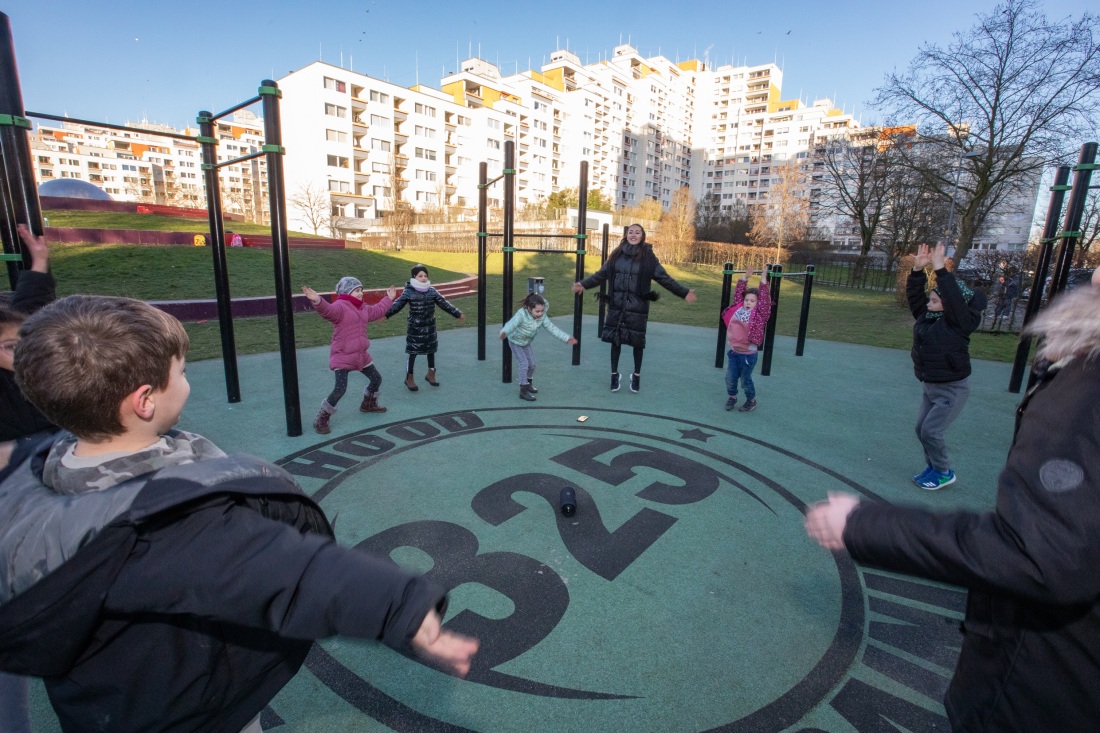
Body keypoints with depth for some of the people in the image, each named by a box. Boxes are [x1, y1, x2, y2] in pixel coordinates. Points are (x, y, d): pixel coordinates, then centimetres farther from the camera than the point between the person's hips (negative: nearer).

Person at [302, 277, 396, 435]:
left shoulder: (363, 309, 13)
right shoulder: (340, 306, -16)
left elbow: (378, 310, 31)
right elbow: (327, 309, -38)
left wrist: (389, 299, 42)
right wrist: (317, 300, -59)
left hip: (361, 355, 9)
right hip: (342, 357, -9)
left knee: (376, 379, 21)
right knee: (340, 389, -17)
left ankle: (368, 404, 47)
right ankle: (321, 420, 1)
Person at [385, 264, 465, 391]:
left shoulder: (431, 291, 1)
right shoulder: (408, 292, -10)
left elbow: (444, 304, 7)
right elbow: (397, 305, -14)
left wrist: (458, 314, 8)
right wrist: (385, 314, -27)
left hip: (430, 326, 4)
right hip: (415, 327, -4)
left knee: (431, 350, 14)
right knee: (413, 352, 1)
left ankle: (431, 374, 32)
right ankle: (409, 378, 15)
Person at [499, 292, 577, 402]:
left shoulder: (543, 316, -19)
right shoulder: (522, 314, -34)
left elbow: (552, 329, -15)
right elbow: (512, 324, -48)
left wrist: (567, 338, -20)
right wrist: (504, 332, -69)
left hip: (527, 343, 6)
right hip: (515, 342, -6)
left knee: (532, 364, 12)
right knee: (524, 364, -13)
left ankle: (528, 384, 37)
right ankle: (523, 391, -5)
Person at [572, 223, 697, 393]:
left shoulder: (648, 257, -4)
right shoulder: (617, 255, 4)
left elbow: (664, 278, -4)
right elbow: (601, 274, 9)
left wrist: (684, 292, -11)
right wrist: (584, 284, 2)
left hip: (638, 307, -2)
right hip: (617, 305, 2)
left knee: (637, 342, 5)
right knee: (615, 339, 6)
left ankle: (636, 375, 26)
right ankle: (614, 374, 24)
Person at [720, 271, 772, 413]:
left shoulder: (760, 314, -10)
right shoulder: (738, 308, 2)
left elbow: (764, 299, -18)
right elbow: (738, 294, 10)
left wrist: (763, 280, -19)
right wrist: (745, 278, 8)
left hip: (749, 354, -4)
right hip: (734, 352, 4)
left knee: (745, 380, 7)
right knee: (730, 377, 9)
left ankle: (751, 400, 29)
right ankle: (732, 397, 32)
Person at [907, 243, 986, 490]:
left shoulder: (960, 320, -17)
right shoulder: (927, 316, 2)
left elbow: (955, 299, -32)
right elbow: (914, 294, 1)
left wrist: (940, 269, -34)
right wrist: (918, 269, -12)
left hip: (952, 389, -8)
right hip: (929, 385, 8)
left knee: (931, 431, -8)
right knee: (921, 428, 12)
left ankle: (944, 472, 12)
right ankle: (933, 466, 30)